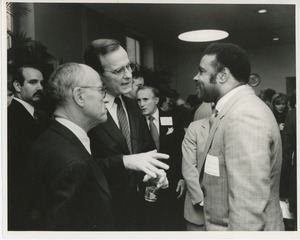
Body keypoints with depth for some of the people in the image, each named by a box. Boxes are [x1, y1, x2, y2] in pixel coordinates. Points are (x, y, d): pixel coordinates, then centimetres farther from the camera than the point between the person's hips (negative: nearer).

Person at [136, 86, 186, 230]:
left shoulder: (171, 121, -1)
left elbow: (182, 150, 1)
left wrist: (183, 178, -2)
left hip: (173, 183, 1)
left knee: (174, 224, 14)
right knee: (150, 224, 13)